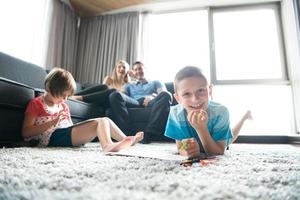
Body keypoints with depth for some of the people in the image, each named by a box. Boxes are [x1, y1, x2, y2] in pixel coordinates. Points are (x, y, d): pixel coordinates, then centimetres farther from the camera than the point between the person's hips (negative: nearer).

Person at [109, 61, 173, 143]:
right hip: (134, 103, 1)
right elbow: (122, 94, 15)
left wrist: (153, 96, -13)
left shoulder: (155, 83, 30)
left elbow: (164, 93, 9)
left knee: (166, 95, -34)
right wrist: (119, 95, -9)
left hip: (151, 103, -1)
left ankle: (149, 133, -42)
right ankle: (126, 132, -38)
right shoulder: (129, 85, 37)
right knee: (115, 95, -27)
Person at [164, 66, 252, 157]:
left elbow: (218, 153, -37)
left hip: (219, 141, 0)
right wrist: (188, 151, -52)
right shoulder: (175, 113, -36)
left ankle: (245, 116, 56)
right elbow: (180, 148, -29)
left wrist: (201, 128, -52)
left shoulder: (220, 112, -40)